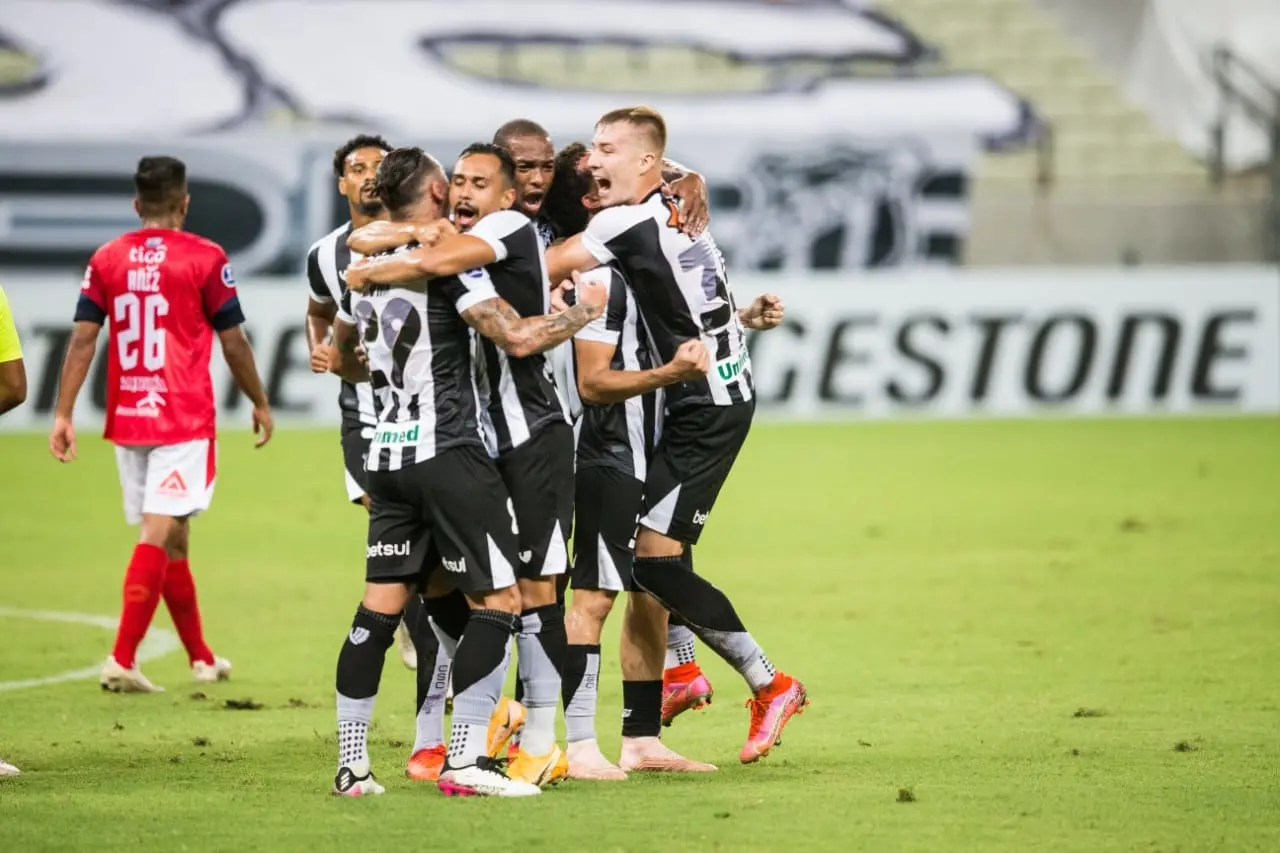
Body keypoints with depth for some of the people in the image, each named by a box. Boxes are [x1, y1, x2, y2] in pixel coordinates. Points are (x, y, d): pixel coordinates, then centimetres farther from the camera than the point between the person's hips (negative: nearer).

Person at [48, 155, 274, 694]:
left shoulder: (107, 260, 6)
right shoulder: (204, 259, -4)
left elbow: (82, 339, 1)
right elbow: (233, 343, 0)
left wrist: (63, 413, 1)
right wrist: (260, 403, 12)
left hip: (127, 420, 5)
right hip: (183, 420, -5)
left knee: (172, 539, 15)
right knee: (159, 534, -9)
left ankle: (201, 658, 26)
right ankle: (122, 659, -20)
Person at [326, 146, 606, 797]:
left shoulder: (364, 271, 11)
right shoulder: (451, 265, -12)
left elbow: (342, 359, 27)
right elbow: (519, 338, -19)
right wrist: (587, 310, -3)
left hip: (387, 455, 7)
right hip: (447, 453, -7)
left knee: (379, 607, 8)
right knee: (498, 601, -2)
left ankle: (351, 762, 6)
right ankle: (467, 760, -9)